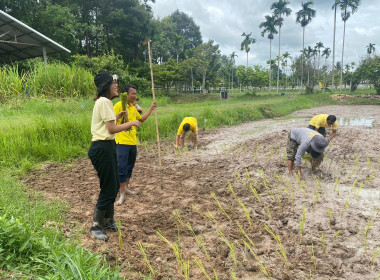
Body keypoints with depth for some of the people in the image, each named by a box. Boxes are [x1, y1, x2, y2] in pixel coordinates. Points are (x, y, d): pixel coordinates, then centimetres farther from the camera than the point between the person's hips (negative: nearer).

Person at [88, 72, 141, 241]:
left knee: (114, 186, 18)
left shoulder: (104, 102, 17)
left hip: (107, 147, 11)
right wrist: (131, 123, -8)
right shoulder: (104, 102, -15)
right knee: (108, 189, -2)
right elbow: (112, 129, -19)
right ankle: (96, 227, 13)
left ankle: (108, 221, 32)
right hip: (102, 149, -11)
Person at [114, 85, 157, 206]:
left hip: (133, 142, 8)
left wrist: (151, 109, 21)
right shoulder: (118, 106, -10)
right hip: (122, 142, -8)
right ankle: (122, 194, 2)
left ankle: (126, 188, 31)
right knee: (122, 168, -6)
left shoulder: (133, 108, 13)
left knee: (130, 167, 16)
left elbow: (141, 119, 26)